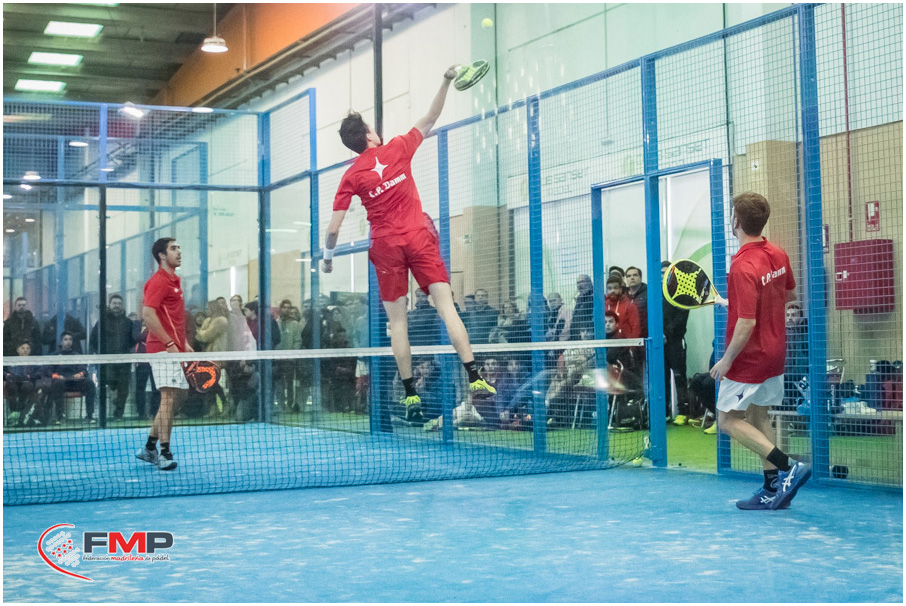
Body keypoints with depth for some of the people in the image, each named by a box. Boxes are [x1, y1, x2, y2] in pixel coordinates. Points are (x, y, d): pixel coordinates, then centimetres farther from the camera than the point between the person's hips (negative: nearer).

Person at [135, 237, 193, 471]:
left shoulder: (174, 281, 19)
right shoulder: (158, 281, -11)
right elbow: (148, 314, -21)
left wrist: (184, 343, 18)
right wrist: (169, 343, -23)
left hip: (174, 348, 10)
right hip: (163, 349, -10)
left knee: (179, 395, 13)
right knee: (169, 397, -12)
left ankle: (150, 448, 21)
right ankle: (164, 453, -10)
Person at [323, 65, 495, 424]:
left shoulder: (351, 177, 2)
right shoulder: (398, 149, 3)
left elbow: (334, 227, 0)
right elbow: (430, 119, 13)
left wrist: (327, 256, 16)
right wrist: (446, 82, 16)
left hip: (385, 246, 0)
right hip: (419, 237, 0)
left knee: (397, 320, 5)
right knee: (445, 304, -5)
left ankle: (410, 395, 3)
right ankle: (474, 378, -15)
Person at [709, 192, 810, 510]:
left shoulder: (743, 267, -26)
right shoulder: (778, 255, 0)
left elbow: (746, 324, -28)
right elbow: (789, 294, 17)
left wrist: (726, 360, -17)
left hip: (750, 357, -8)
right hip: (775, 353, 8)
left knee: (728, 420, 2)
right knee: (758, 417, 16)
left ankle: (788, 467, -9)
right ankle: (773, 490, 16)